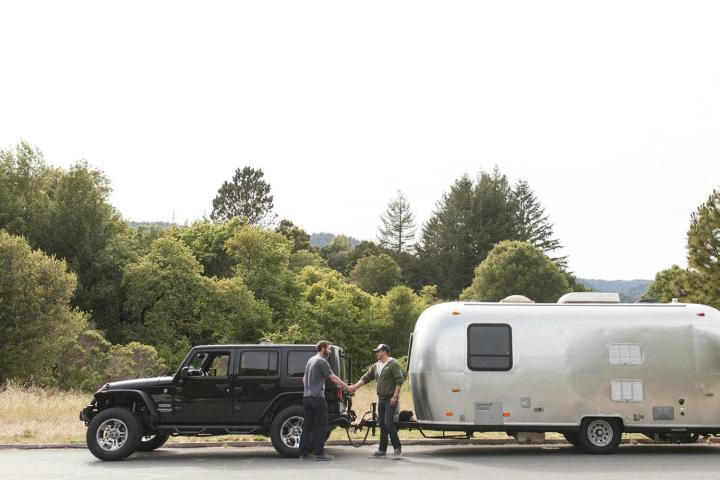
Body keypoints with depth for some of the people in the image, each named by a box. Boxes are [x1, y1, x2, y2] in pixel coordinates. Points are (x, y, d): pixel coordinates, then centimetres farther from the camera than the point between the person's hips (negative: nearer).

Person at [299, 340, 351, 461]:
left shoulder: (311, 360, 19)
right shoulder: (322, 361, -9)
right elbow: (333, 377, -14)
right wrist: (346, 387, -10)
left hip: (306, 397, 9)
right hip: (317, 397, -9)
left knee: (307, 425, 8)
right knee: (321, 425, -3)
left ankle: (303, 453, 8)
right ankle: (319, 453, -5)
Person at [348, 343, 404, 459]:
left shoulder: (393, 364, -9)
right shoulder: (376, 366, 15)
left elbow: (399, 380, -15)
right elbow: (366, 377, 16)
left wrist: (395, 396, -19)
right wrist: (354, 387, 7)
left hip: (390, 399, -8)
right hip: (381, 399, 8)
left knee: (389, 424, -14)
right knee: (382, 425, 11)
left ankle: (397, 449, -6)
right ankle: (382, 450, 16)